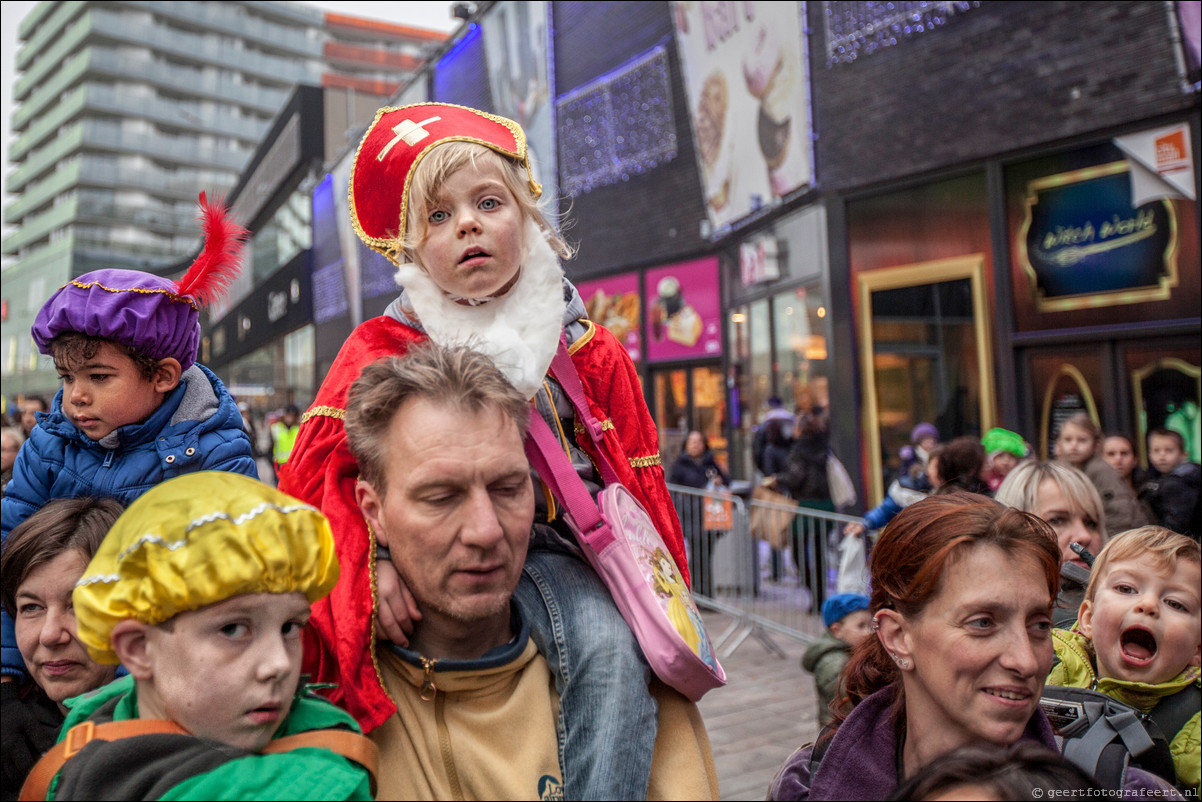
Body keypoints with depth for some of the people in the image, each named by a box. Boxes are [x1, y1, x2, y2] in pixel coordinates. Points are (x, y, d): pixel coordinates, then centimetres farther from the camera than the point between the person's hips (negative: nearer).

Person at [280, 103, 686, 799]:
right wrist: (375, 559, -22)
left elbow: (636, 481, 9)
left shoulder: (590, 353, 6)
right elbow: (318, 467, -5)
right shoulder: (383, 349, 3)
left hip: (548, 542, 2)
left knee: (613, 650, -27)